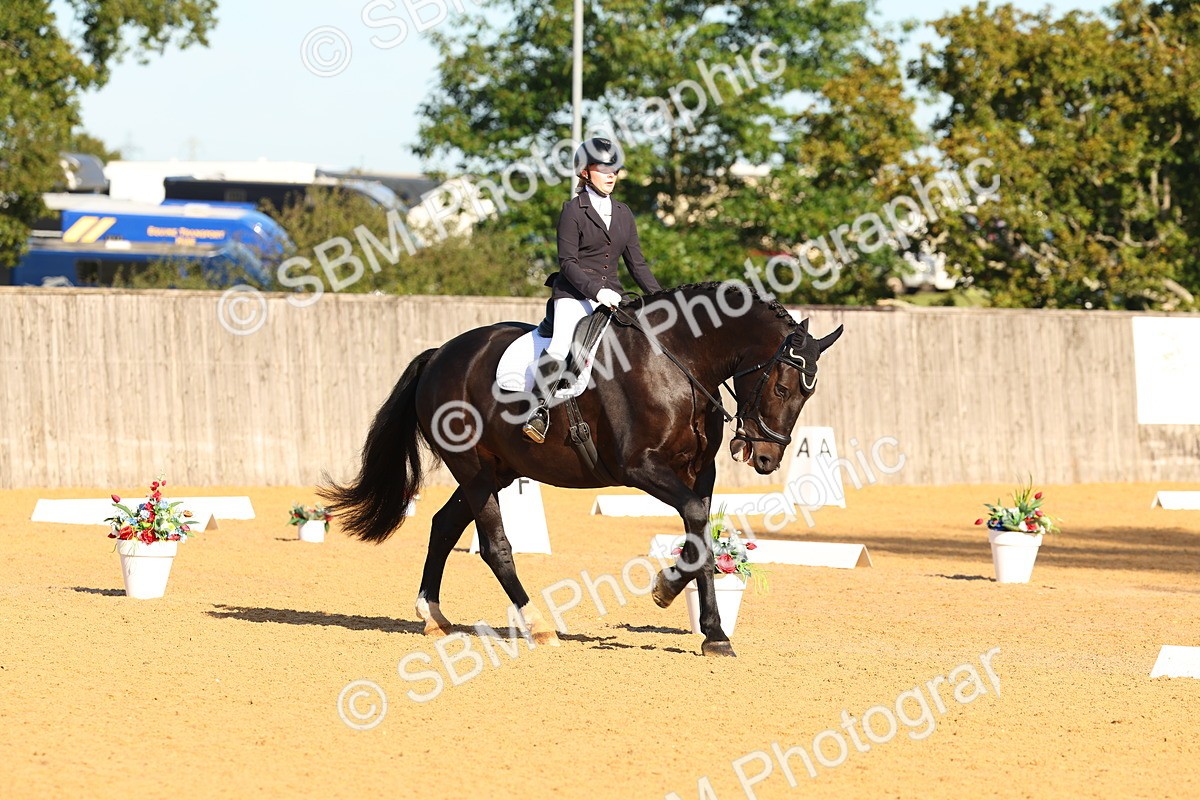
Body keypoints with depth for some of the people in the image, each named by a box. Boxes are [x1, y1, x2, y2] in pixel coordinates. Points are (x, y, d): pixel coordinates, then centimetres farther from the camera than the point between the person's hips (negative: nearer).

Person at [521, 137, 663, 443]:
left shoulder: (623, 214, 17)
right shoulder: (573, 211, 0)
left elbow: (637, 264, 19)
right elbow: (567, 262, -7)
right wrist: (596, 290, -20)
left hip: (611, 297, 6)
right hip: (573, 295, -6)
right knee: (560, 346, -29)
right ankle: (539, 411, -30)